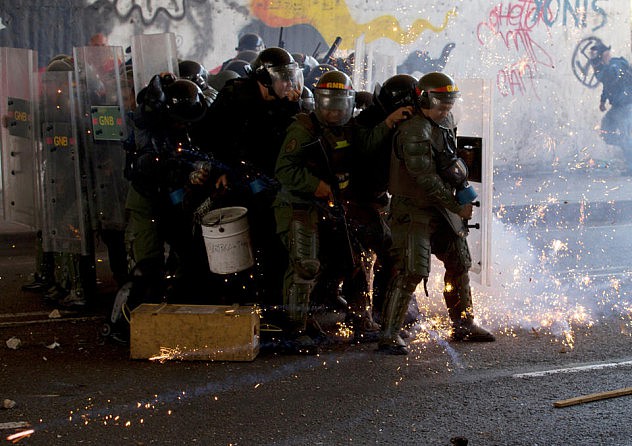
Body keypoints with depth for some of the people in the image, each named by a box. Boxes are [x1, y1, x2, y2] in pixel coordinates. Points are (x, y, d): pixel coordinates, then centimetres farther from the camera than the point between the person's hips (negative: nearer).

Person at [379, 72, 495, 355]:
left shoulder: (446, 122, 8)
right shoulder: (415, 132, -21)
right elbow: (426, 179, -23)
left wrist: (459, 172, 8)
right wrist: (457, 207, -18)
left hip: (440, 210, 9)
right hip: (413, 211, -9)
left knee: (459, 264, 15)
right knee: (412, 271, -17)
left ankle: (463, 325, 29)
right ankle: (389, 335, -12)